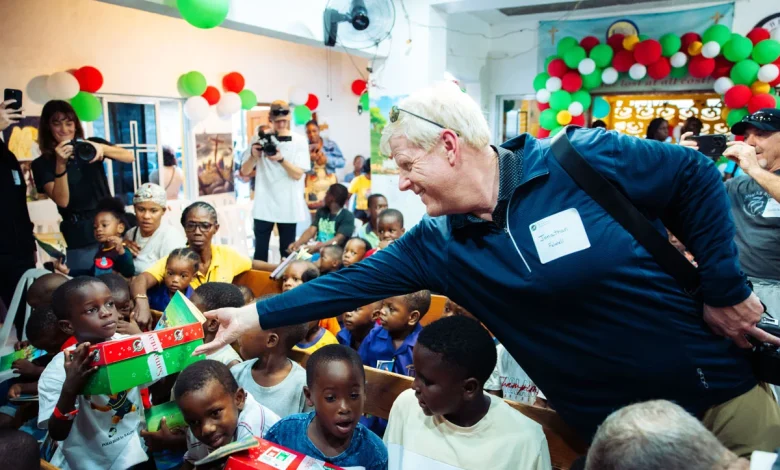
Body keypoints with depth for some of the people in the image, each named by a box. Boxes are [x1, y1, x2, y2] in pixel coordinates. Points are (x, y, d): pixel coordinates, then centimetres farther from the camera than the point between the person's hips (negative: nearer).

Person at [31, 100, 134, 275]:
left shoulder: (91, 145, 6)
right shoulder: (42, 164, 1)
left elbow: (129, 157, -10)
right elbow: (62, 201, -12)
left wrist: (103, 148, -27)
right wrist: (61, 164, -22)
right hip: (78, 237, -1)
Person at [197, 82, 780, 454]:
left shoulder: (581, 161, -20)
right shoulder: (437, 246, -7)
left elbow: (696, 176, -8)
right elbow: (352, 283, -4)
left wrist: (725, 287, -9)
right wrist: (256, 314, -5)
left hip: (721, 391, -2)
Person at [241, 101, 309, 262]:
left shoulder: (299, 141, 0)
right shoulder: (260, 139, 4)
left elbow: (298, 174, -7)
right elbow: (245, 171, 4)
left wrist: (281, 159, -23)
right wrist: (254, 156, -16)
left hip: (288, 207, -1)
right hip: (263, 206, 1)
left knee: (287, 251, 7)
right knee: (260, 250, 1)